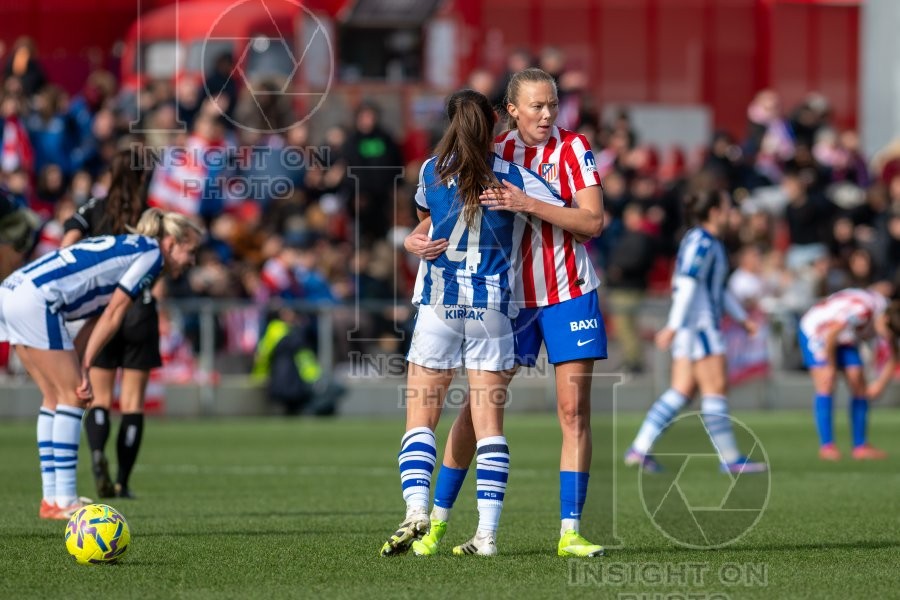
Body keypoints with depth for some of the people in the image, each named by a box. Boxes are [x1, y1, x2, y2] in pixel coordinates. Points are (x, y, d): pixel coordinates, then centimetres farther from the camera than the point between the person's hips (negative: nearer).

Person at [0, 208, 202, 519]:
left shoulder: (128, 248, 25)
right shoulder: (150, 253, -2)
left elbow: (98, 319, 18)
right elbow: (113, 314, -6)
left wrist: (76, 366, 10)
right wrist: (84, 367, -3)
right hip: (35, 298, -10)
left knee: (56, 396, 14)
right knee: (72, 395, -3)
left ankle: (52, 499, 14)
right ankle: (64, 501, -5)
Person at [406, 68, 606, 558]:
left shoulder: (572, 148, -5)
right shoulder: (492, 153, 0)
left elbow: (593, 221, -14)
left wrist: (527, 204, -24)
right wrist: (417, 237, -15)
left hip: (568, 294, -1)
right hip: (508, 294, 1)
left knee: (574, 411, -5)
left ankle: (570, 532, -2)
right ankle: (436, 521, 10)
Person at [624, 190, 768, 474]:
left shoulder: (711, 243, 20)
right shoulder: (701, 242, -12)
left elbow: (719, 289, 28)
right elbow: (686, 285, -20)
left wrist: (743, 318, 27)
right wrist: (673, 326, -25)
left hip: (705, 325, 10)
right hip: (698, 323, -10)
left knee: (682, 391, 5)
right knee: (715, 388, -6)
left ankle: (639, 449, 1)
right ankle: (730, 458, -4)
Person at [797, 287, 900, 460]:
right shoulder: (860, 309, -39)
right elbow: (830, 335, -33)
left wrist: (879, 385, -12)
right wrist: (831, 366, -20)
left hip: (846, 341, 7)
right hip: (815, 332, -7)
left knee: (859, 386, -2)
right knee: (826, 385, -18)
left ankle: (860, 446, 2)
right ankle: (826, 446, -19)